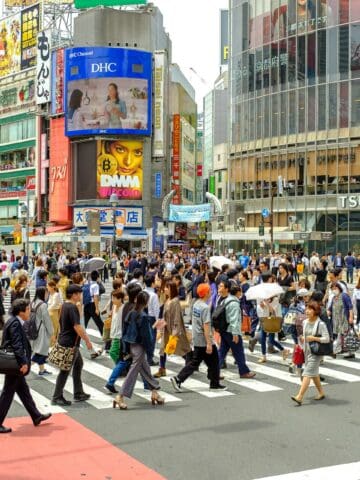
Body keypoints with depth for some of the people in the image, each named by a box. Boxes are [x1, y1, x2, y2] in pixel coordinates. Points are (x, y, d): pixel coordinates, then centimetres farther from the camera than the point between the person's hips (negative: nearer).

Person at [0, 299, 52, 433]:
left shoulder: (15, 322, 11)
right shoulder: (15, 324, -19)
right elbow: (17, 345, -26)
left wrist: (23, 362, 22)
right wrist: (24, 362, -27)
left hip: (16, 364, 10)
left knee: (23, 390, 17)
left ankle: (36, 416, 28)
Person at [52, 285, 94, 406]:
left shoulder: (65, 306, 9)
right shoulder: (72, 308, -20)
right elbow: (77, 327, -24)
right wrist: (87, 340, -17)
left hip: (65, 341, 10)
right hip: (69, 343, -10)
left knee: (78, 364, 19)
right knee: (65, 370, -2)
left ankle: (78, 393, 25)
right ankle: (57, 397, 5)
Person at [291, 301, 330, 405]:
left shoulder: (320, 324, -13)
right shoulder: (305, 322, 7)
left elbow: (327, 339, -15)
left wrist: (314, 338, -22)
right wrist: (302, 338, 0)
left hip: (316, 352, -8)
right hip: (307, 351, 8)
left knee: (307, 373, -13)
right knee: (314, 373, 18)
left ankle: (299, 397, -18)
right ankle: (321, 393, 34)